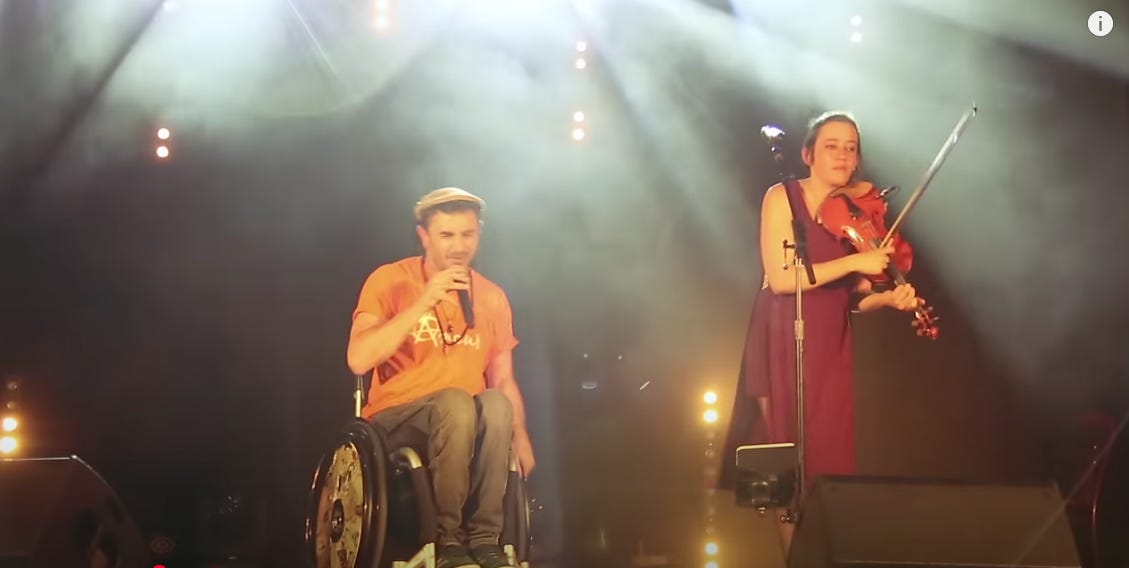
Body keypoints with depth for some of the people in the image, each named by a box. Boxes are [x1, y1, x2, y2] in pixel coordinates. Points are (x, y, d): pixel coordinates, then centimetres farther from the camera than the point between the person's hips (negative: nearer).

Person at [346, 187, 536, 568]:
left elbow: (503, 380, 12)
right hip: (396, 418, -3)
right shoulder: (390, 280, -5)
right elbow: (359, 360, -18)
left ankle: (486, 536, -24)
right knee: (455, 401, -35)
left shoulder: (493, 297, 8)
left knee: (496, 404, -31)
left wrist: (520, 436, -7)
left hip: (468, 422, 3)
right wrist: (424, 302, -23)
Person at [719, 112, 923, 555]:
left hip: (831, 347, 4)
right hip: (784, 344, -4)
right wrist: (852, 262, -22)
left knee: (830, 457, 1)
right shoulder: (782, 198, -7)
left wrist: (889, 298, -18)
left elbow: (855, 296, 3)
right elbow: (780, 279, -18)